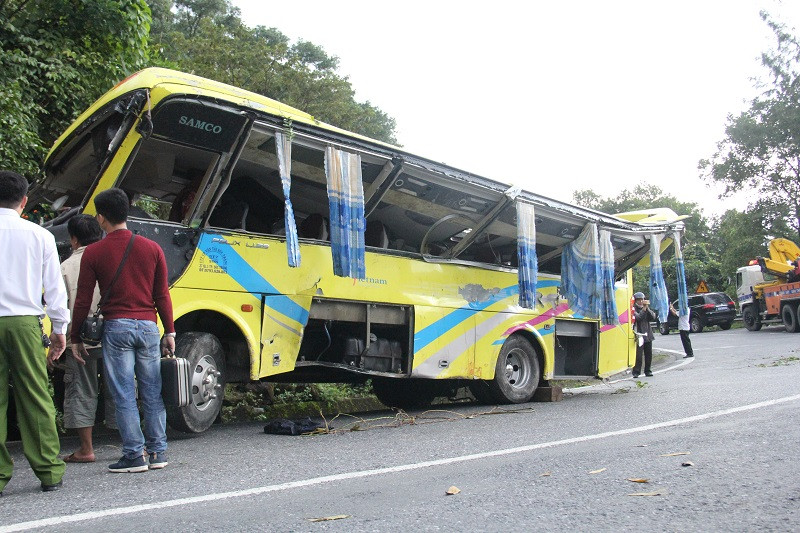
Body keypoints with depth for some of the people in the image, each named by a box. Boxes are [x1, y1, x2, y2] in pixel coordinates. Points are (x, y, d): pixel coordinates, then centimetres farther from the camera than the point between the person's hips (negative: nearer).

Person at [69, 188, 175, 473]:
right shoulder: (152, 248, 6)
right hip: (148, 326, 3)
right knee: (152, 393, 9)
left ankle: (134, 455, 5)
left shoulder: (93, 252, -1)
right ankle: (158, 452, 15)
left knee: (124, 396, 3)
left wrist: (76, 338, 10)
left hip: (116, 327, -3)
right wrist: (169, 332, 12)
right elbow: (162, 295, 7)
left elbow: (83, 300, 1)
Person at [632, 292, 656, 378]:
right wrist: (644, 309, -19)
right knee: (638, 355, -10)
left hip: (648, 334, 6)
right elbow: (638, 317, -20)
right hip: (639, 334, -6)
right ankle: (636, 372, -6)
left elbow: (653, 317, 1)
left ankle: (647, 371, 19)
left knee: (649, 354, 9)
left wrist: (647, 308, -9)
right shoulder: (634, 308, -4)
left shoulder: (647, 308, 14)